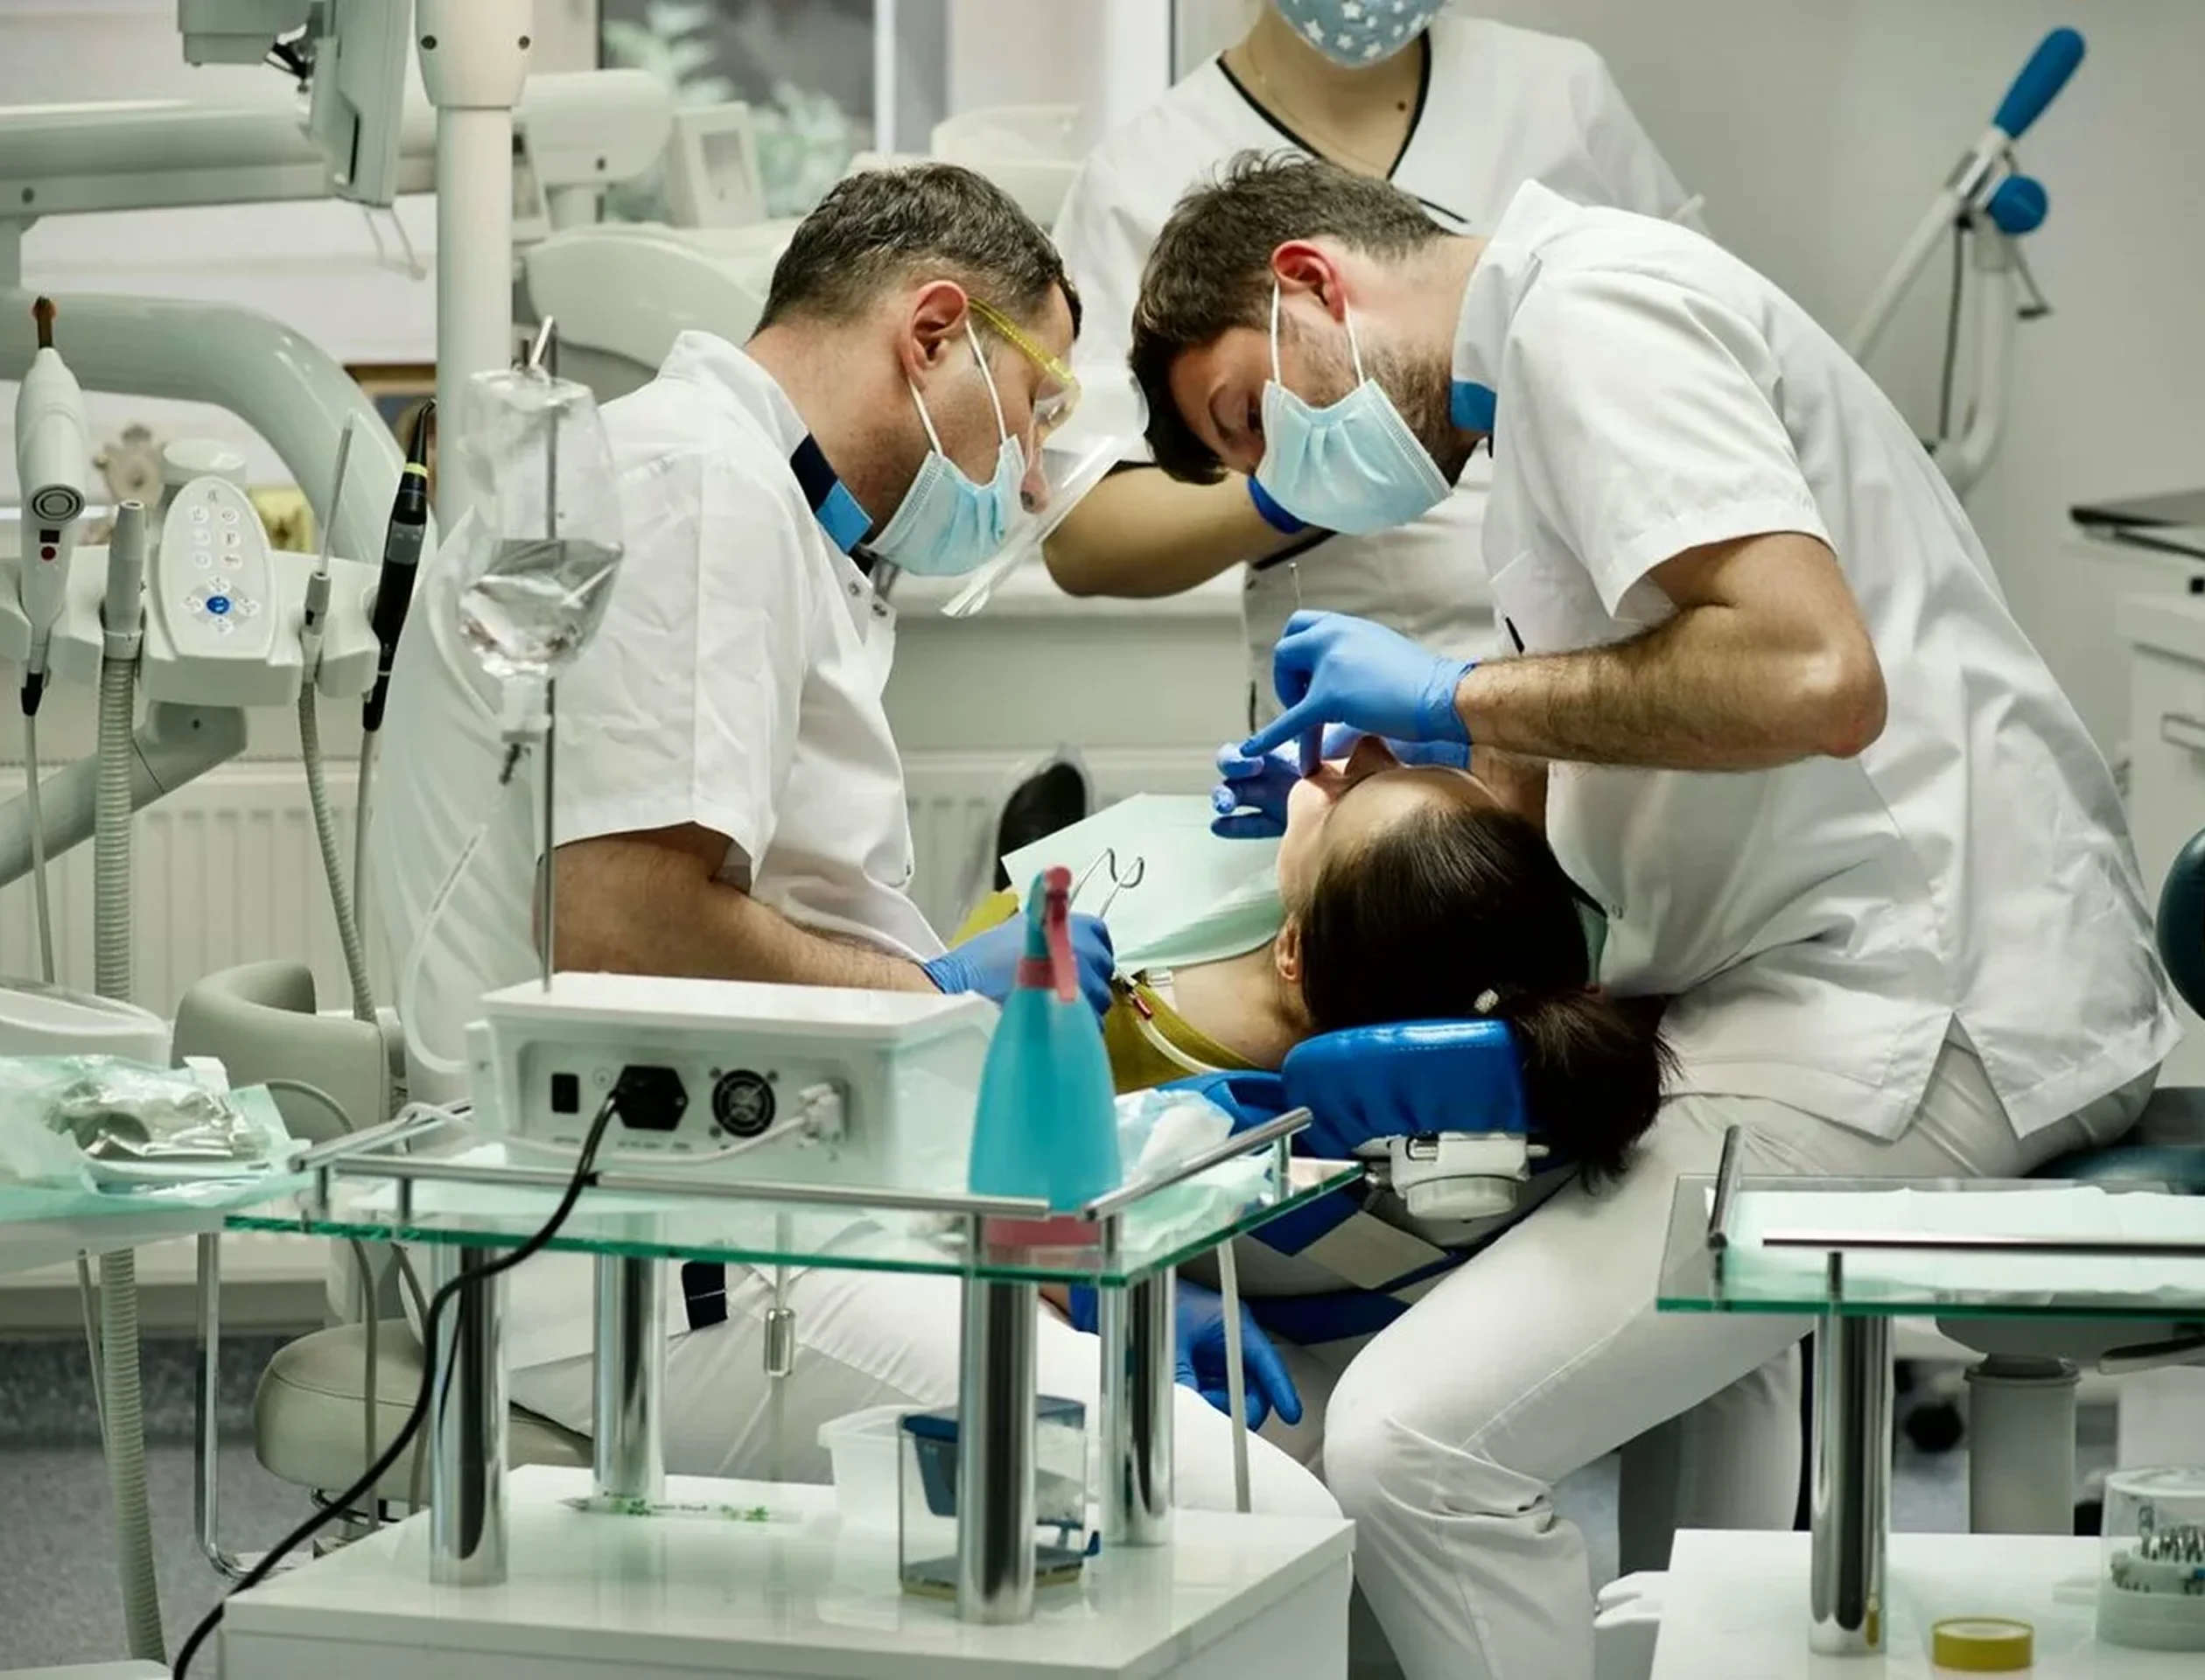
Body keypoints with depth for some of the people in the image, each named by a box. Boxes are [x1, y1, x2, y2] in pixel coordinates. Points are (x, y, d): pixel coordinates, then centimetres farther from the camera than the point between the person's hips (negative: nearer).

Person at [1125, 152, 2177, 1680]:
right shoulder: (1554, 364, 21)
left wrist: (1460, 696, -13)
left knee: (1417, 1440, -18)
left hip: (1923, 1024, -12)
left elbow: (1812, 675, -24)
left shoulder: (1590, 309, -10)